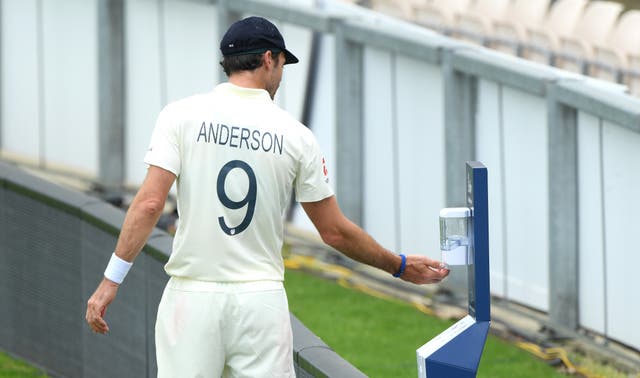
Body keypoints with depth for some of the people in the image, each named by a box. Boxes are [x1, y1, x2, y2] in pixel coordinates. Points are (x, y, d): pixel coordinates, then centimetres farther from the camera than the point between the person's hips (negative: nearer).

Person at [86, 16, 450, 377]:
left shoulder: (182, 115, -1)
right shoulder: (295, 134, 2)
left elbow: (150, 203, -11)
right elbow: (335, 230, 6)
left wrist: (112, 280, -8)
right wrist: (400, 266, 20)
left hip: (193, 296, -1)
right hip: (262, 301, 1)